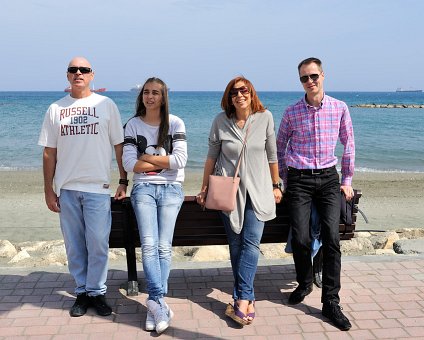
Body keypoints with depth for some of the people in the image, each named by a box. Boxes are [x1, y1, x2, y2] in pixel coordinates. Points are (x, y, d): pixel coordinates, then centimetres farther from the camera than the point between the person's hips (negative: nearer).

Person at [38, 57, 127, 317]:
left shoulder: (106, 105, 3)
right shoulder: (55, 109, 9)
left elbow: (119, 146, 4)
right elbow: (49, 152, 10)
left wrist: (124, 182, 0)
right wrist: (48, 190, 7)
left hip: (98, 188, -2)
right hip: (66, 189, 2)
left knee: (98, 244, 0)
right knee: (74, 245, 9)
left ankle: (96, 292, 16)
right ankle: (82, 292, 23)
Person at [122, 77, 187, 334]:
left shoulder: (175, 123, 2)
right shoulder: (133, 125, 5)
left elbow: (180, 160, -9)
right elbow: (130, 164, -4)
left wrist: (146, 157, -5)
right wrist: (164, 162, -6)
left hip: (171, 189, 0)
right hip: (144, 188, 1)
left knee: (164, 247, -1)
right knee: (149, 246, -9)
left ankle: (154, 304, 8)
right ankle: (160, 304, -6)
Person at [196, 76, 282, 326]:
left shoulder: (265, 118, -1)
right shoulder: (221, 121, -1)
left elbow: (272, 155, 7)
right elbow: (212, 157, 6)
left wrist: (276, 186, 10)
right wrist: (204, 188, 7)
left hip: (257, 191, 0)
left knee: (251, 244, -10)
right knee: (236, 245, 4)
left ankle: (242, 299, -6)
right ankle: (247, 299, 14)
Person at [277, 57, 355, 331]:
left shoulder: (340, 108, 1)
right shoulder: (292, 112, 0)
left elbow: (349, 144, 10)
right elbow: (280, 146, 12)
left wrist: (347, 180, 7)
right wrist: (284, 179, 10)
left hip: (328, 177, 1)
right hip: (299, 179, 0)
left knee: (332, 238, -8)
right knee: (301, 239, -4)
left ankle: (331, 302, 2)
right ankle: (304, 283, 24)